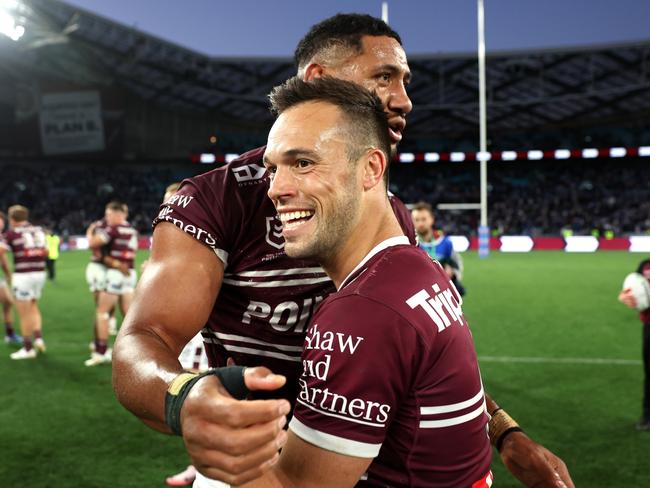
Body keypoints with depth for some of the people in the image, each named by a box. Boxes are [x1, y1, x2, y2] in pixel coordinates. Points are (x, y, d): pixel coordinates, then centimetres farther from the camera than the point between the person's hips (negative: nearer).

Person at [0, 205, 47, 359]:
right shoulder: (39, 230, 8)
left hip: (23, 275, -5)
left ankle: (28, 348, 11)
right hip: (40, 273, 5)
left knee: (24, 313, 5)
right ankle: (38, 337, 9)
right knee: (33, 307, 23)